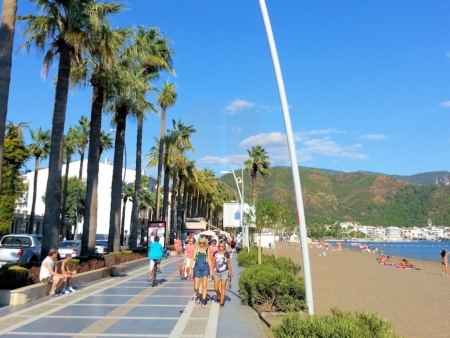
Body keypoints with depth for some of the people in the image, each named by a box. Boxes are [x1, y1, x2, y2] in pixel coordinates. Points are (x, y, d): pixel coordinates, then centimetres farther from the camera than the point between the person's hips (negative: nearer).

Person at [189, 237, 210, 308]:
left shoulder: (207, 249, 5)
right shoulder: (196, 249, 4)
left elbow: (209, 260, 9)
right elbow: (193, 259, 6)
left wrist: (211, 270, 5)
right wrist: (190, 269, 3)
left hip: (205, 268, 0)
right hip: (197, 268, 0)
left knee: (204, 285, -2)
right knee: (196, 287, 0)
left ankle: (203, 300, 9)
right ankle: (197, 296, 29)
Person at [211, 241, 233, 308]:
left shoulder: (227, 254, -1)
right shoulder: (215, 253, 0)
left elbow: (229, 264, 8)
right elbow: (213, 263, 3)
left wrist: (231, 272, 12)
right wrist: (212, 271, -5)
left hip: (224, 272, -1)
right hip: (217, 272, 1)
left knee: (223, 286, -6)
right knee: (216, 288, 5)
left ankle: (222, 302, 1)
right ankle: (219, 297, 35)